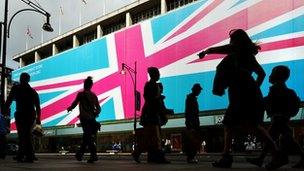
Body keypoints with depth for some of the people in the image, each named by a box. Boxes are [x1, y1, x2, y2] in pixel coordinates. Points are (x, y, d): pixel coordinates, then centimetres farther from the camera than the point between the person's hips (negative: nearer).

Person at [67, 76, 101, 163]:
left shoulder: (81, 94, -5)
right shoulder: (94, 95, 9)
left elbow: (74, 104, -3)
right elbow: (98, 109, 8)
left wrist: (69, 109, 15)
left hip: (84, 118, -5)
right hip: (92, 119, 5)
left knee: (88, 137, -7)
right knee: (86, 137, 13)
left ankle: (93, 155, -16)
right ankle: (80, 154, 19)